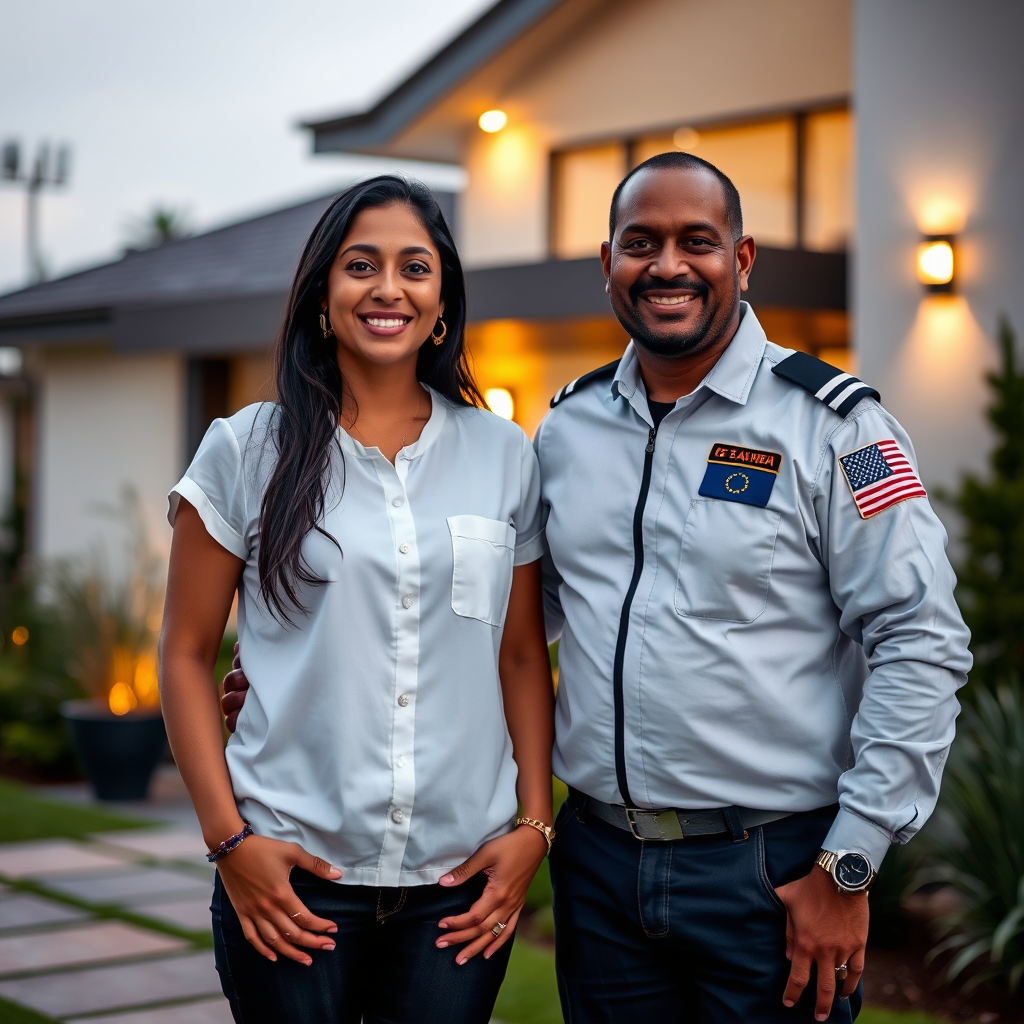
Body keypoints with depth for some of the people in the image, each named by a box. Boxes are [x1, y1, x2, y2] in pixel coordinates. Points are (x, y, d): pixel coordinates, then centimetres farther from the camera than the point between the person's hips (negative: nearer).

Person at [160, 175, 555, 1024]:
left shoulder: (505, 457, 6)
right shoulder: (246, 451, 0)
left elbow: (523, 657, 9)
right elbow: (187, 654, 1)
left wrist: (534, 825, 1)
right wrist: (229, 839, -6)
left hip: (461, 878, 2)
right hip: (292, 874, -1)